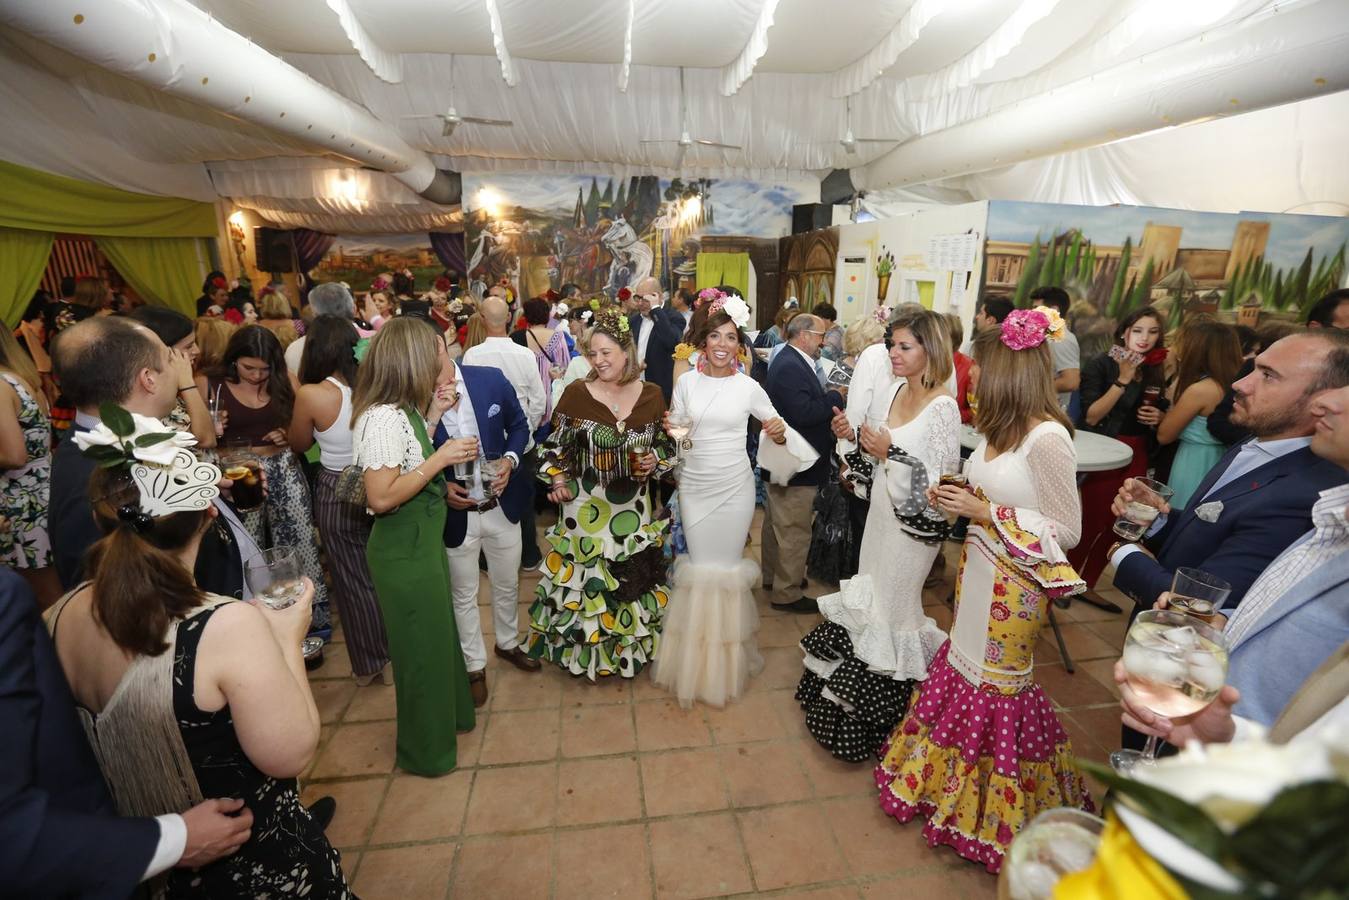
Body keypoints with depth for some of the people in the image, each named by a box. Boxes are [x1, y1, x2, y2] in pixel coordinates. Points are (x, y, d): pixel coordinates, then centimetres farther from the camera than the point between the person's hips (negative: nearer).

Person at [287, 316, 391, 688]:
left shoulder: (311, 395, -19)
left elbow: (298, 445, -1)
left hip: (338, 495, -4)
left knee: (354, 581, 12)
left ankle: (369, 663, 28)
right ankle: (394, 654, 34)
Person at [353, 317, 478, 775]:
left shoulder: (403, 410, 2)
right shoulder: (384, 417, -24)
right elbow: (381, 497, -27)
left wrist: (433, 416, 2)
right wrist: (440, 458, -23)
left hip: (423, 543, 9)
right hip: (404, 554, -9)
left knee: (436, 635, 24)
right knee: (422, 646, 10)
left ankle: (445, 715, 48)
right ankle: (427, 750, 34)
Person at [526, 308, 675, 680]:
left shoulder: (651, 395, -2)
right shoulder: (575, 394, -9)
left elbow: (666, 444, 9)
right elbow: (556, 445, 1)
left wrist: (655, 461, -10)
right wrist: (557, 482, -9)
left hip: (634, 508, 2)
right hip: (587, 507, -2)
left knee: (633, 579, 15)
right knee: (585, 577, 10)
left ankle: (633, 643, 40)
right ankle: (584, 646, 35)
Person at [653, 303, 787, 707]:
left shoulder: (749, 387, -3)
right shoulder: (686, 381, 1)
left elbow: (777, 427, 7)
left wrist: (778, 433, -13)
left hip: (734, 487, -1)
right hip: (694, 486, 1)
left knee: (727, 567, 8)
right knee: (698, 566, 8)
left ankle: (726, 656, 30)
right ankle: (695, 653, 30)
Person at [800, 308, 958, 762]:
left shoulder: (943, 408, -19)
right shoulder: (890, 394, 3)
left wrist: (892, 453, -26)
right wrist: (850, 436, -7)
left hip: (916, 523, -7)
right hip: (882, 513, 7)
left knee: (890, 610, 8)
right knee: (869, 601, 18)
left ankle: (877, 718, 31)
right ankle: (848, 694, 38)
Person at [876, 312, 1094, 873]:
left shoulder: (1047, 437, -23)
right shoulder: (1001, 426, 3)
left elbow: (1066, 530, -18)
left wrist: (984, 512, -21)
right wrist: (959, 499, -3)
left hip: (1014, 584, -8)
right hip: (977, 569, 8)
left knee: (994, 685, 9)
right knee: (962, 665, 19)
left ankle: (991, 804, 35)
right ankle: (951, 773, 43)